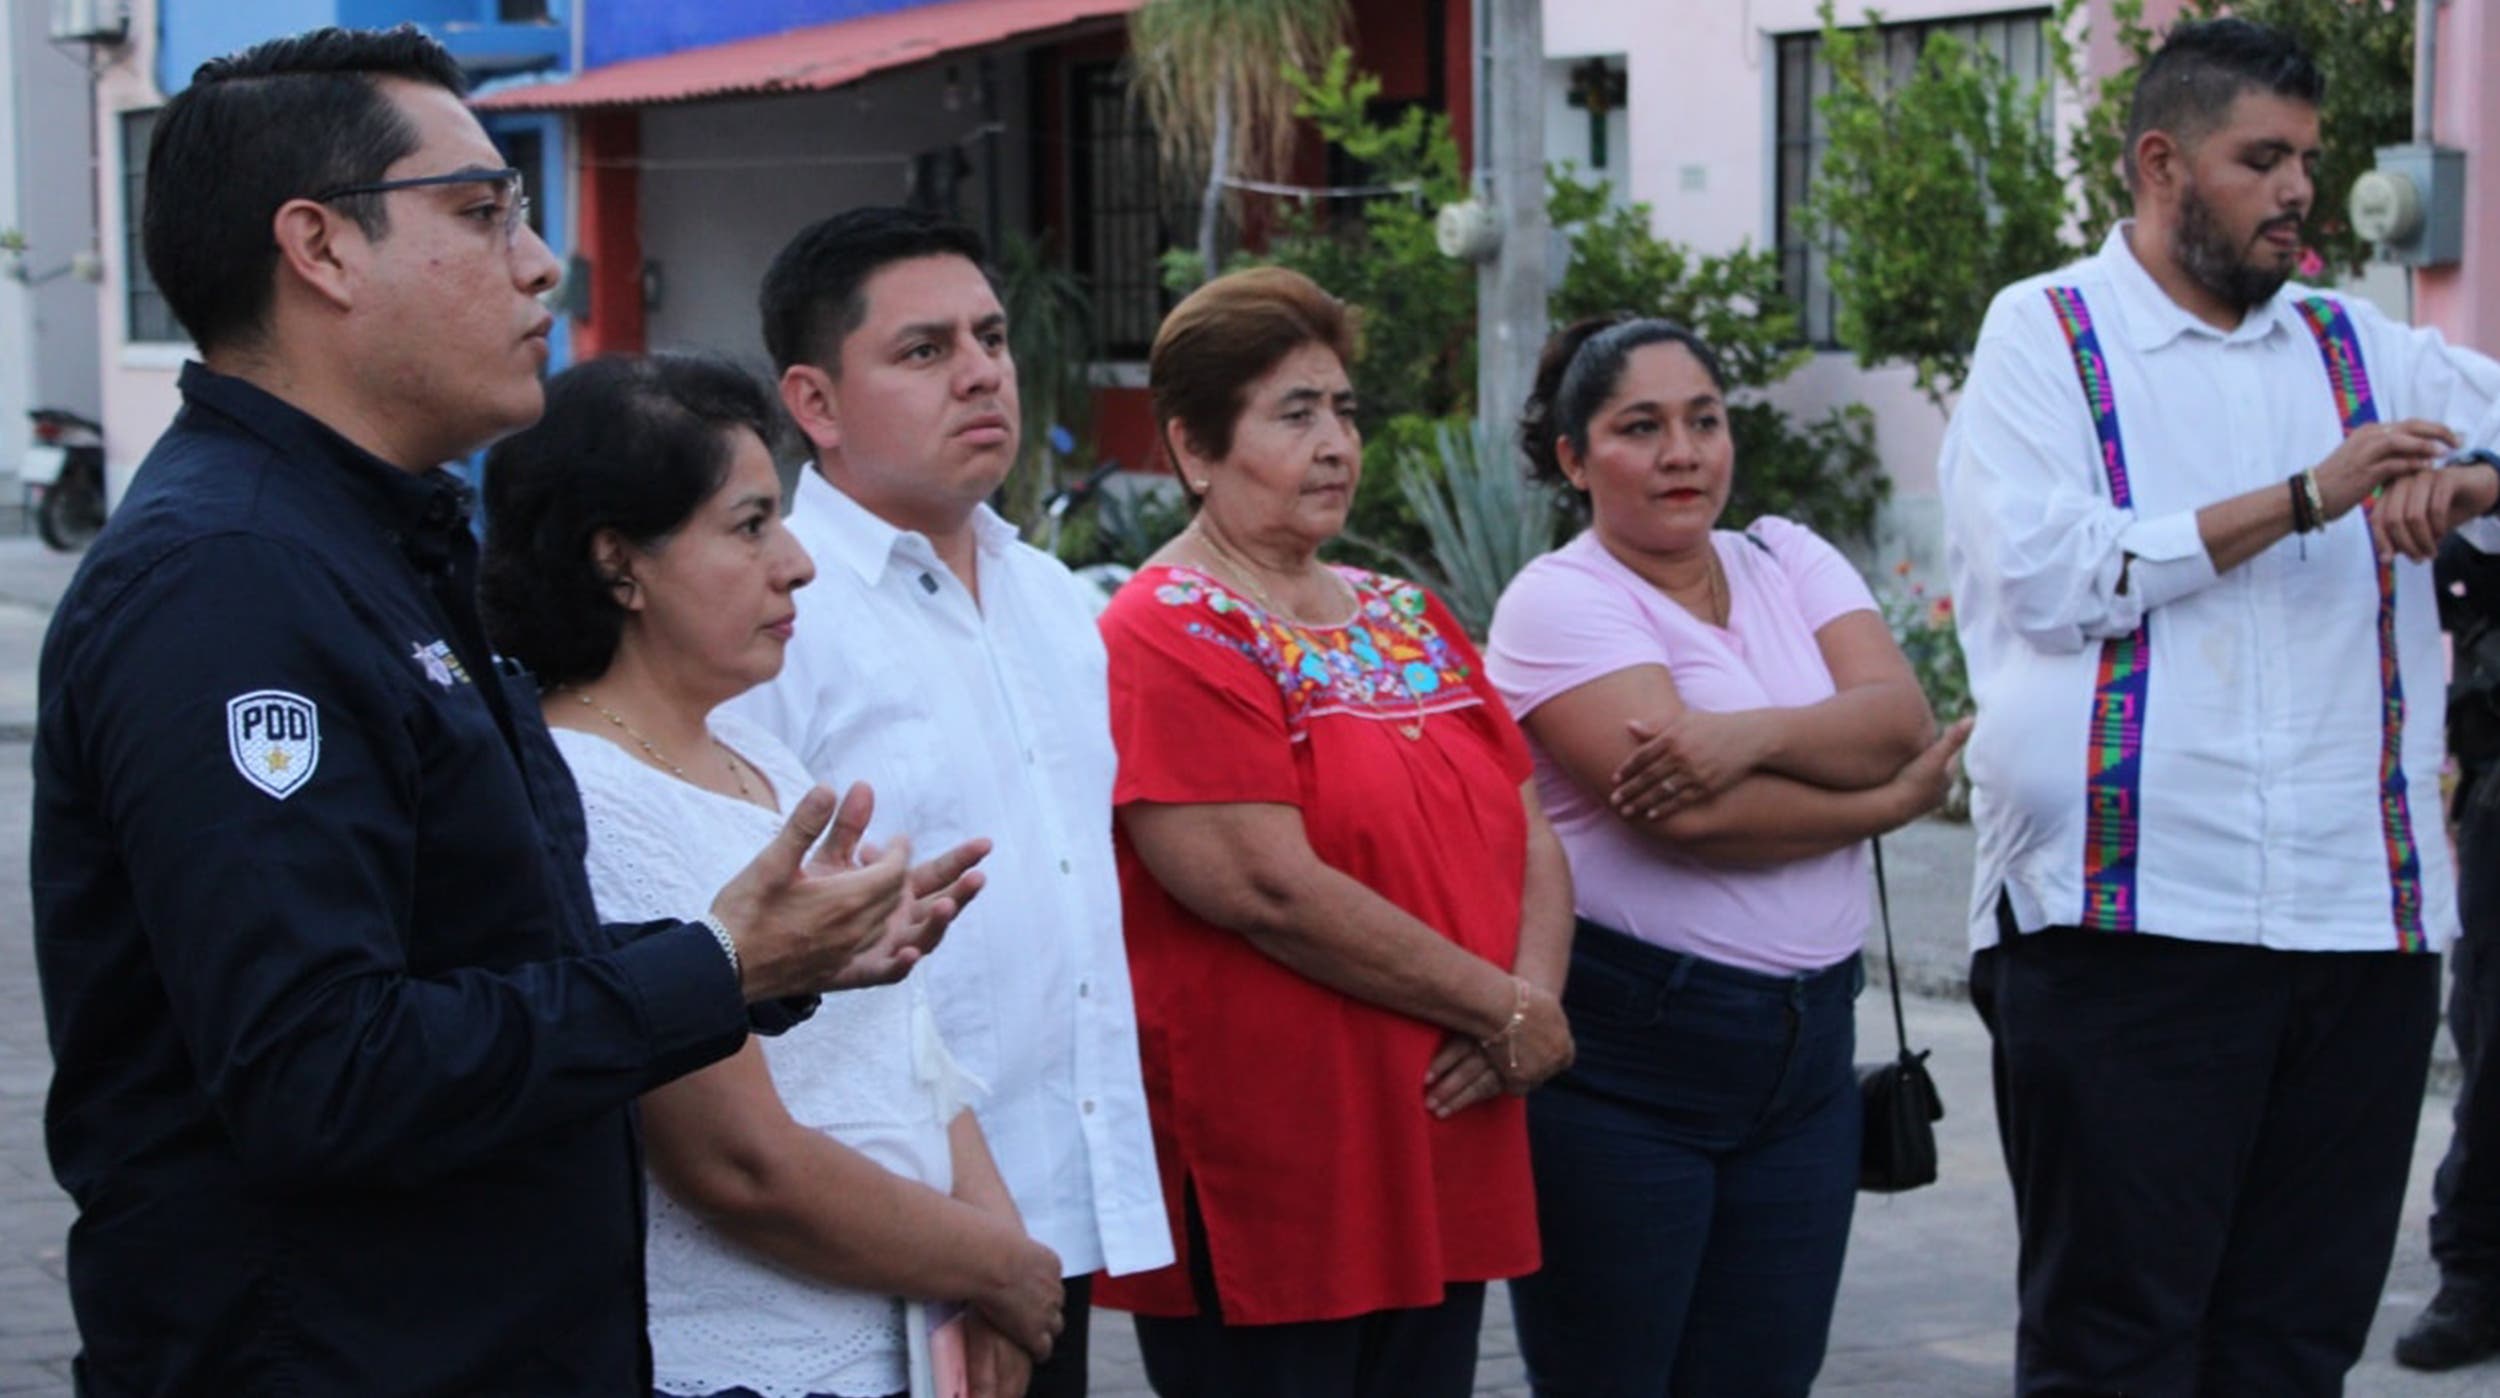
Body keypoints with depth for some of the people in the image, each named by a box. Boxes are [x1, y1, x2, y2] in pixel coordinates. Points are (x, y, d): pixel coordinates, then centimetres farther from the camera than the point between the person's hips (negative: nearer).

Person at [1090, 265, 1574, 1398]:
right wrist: (1503, 1010, -13)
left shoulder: (1408, 620, 16)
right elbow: (1272, 891, -19)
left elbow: (1530, 836, 15)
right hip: (1262, 1192, -7)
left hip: (1440, 1166, 8)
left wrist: (1538, 994, -6)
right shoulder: (1169, 637, -10)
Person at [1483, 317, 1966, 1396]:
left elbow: (1901, 720, -5)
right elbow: (1690, 816, -20)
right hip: (1620, 1058, -5)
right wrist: (1891, 799, -8)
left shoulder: (1789, 560, 12)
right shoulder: (1560, 600, -8)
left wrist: (1756, 735, -22)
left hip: (1803, 1052, 6)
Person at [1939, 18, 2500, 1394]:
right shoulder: (2045, 336, 5)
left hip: (2364, 919, 5)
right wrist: (2304, 501, -9)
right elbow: (2049, 571, -9)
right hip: (2128, 918, -4)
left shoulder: (2361, 350, 17)